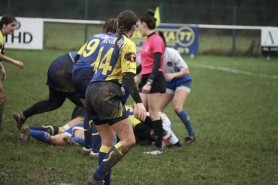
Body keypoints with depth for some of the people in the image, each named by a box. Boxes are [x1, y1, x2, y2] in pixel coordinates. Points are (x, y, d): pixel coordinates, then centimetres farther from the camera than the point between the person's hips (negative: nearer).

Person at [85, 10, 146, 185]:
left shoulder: (108, 40, 18)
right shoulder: (128, 44, -5)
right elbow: (128, 75, -15)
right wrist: (138, 102, -19)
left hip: (92, 91, 9)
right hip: (107, 94, -9)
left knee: (108, 140, 18)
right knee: (128, 140, -8)